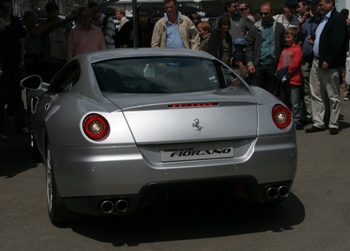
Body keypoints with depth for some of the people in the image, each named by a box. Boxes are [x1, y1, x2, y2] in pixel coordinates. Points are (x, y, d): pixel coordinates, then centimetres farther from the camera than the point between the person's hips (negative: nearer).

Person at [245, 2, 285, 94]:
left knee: (270, 93, 7)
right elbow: (248, 45, 4)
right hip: (257, 66, 0)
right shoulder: (256, 27, 4)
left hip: (272, 66, 0)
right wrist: (249, 62, -5)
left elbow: (283, 46, 4)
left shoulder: (279, 27, 4)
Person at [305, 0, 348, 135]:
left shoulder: (338, 19, -11)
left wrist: (327, 61, -20)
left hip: (328, 64, -9)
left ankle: (333, 125, 11)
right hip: (316, 61, 9)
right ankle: (318, 123, 18)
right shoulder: (323, 18, 17)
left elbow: (337, 42, -18)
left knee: (333, 96, 2)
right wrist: (312, 40, 7)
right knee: (316, 95, 11)